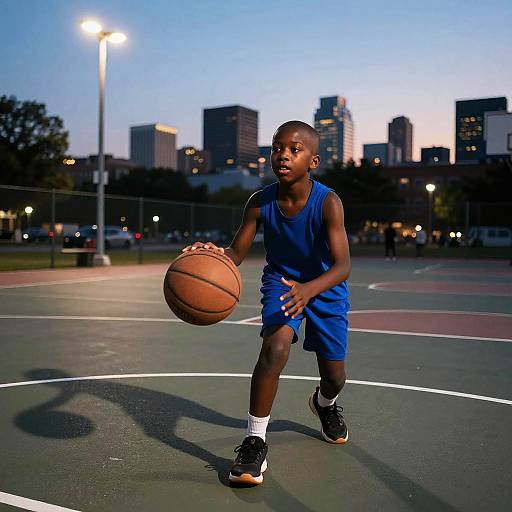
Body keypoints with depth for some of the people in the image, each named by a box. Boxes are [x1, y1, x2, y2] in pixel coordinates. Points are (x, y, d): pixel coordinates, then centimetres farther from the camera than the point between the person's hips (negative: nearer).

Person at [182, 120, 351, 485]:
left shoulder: (327, 203, -28)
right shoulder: (260, 203, -20)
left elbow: (343, 266, -35)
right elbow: (238, 253, -11)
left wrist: (309, 289, -55)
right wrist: (215, 254, -36)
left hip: (325, 287, 0)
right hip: (281, 281, 1)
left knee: (334, 376, 6)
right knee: (275, 347, -28)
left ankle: (325, 404, 46)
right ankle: (255, 442, -16)